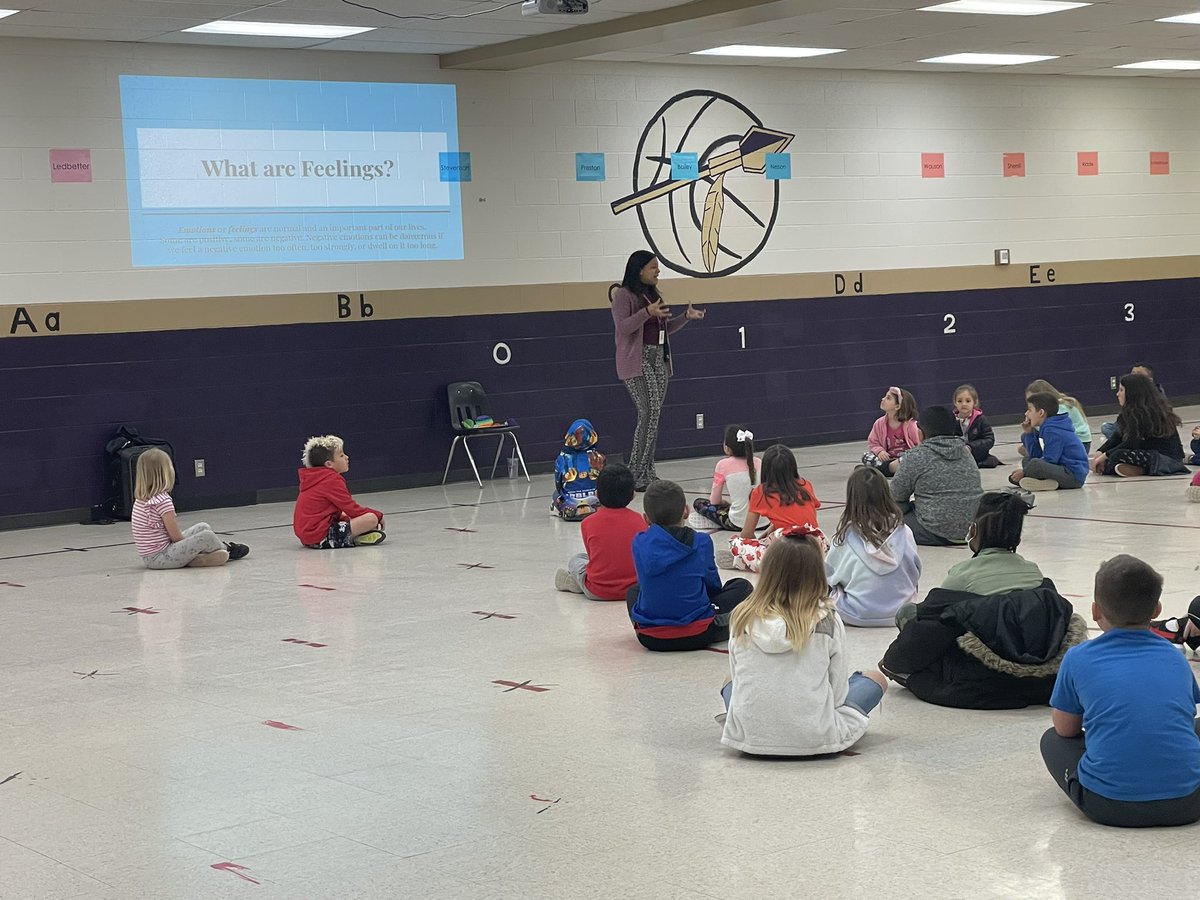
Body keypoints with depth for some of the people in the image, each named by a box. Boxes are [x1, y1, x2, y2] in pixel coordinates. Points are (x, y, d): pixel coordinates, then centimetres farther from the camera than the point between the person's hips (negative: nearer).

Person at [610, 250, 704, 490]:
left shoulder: (654, 294, 18)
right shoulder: (623, 295, -6)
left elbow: (665, 328, 24)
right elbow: (622, 327, -17)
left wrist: (686, 317, 10)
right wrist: (648, 312, -27)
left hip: (658, 359, 8)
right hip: (637, 360, -8)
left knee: (653, 417, 5)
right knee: (649, 413, -16)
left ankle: (646, 473, 10)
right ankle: (636, 476, -12)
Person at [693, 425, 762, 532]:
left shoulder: (723, 465, -9)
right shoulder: (759, 463, 2)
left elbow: (714, 501, -3)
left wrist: (724, 502, 21)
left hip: (739, 523, -5)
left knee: (698, 503, 15)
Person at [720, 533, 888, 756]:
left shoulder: (743, 618, -4)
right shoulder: (827, 622, -10)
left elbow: (737, 677, 5)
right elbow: (838, 691, -3)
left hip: (748, 736, 2)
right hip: (814, 739, -2)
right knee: (876, 680, 19)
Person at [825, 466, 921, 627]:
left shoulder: (845, 536, -13)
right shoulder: (903, 531, -8)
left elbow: (829, 574, 0)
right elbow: (915, 572, 4)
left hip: (859, 616, -3)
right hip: (899, 612, 4)